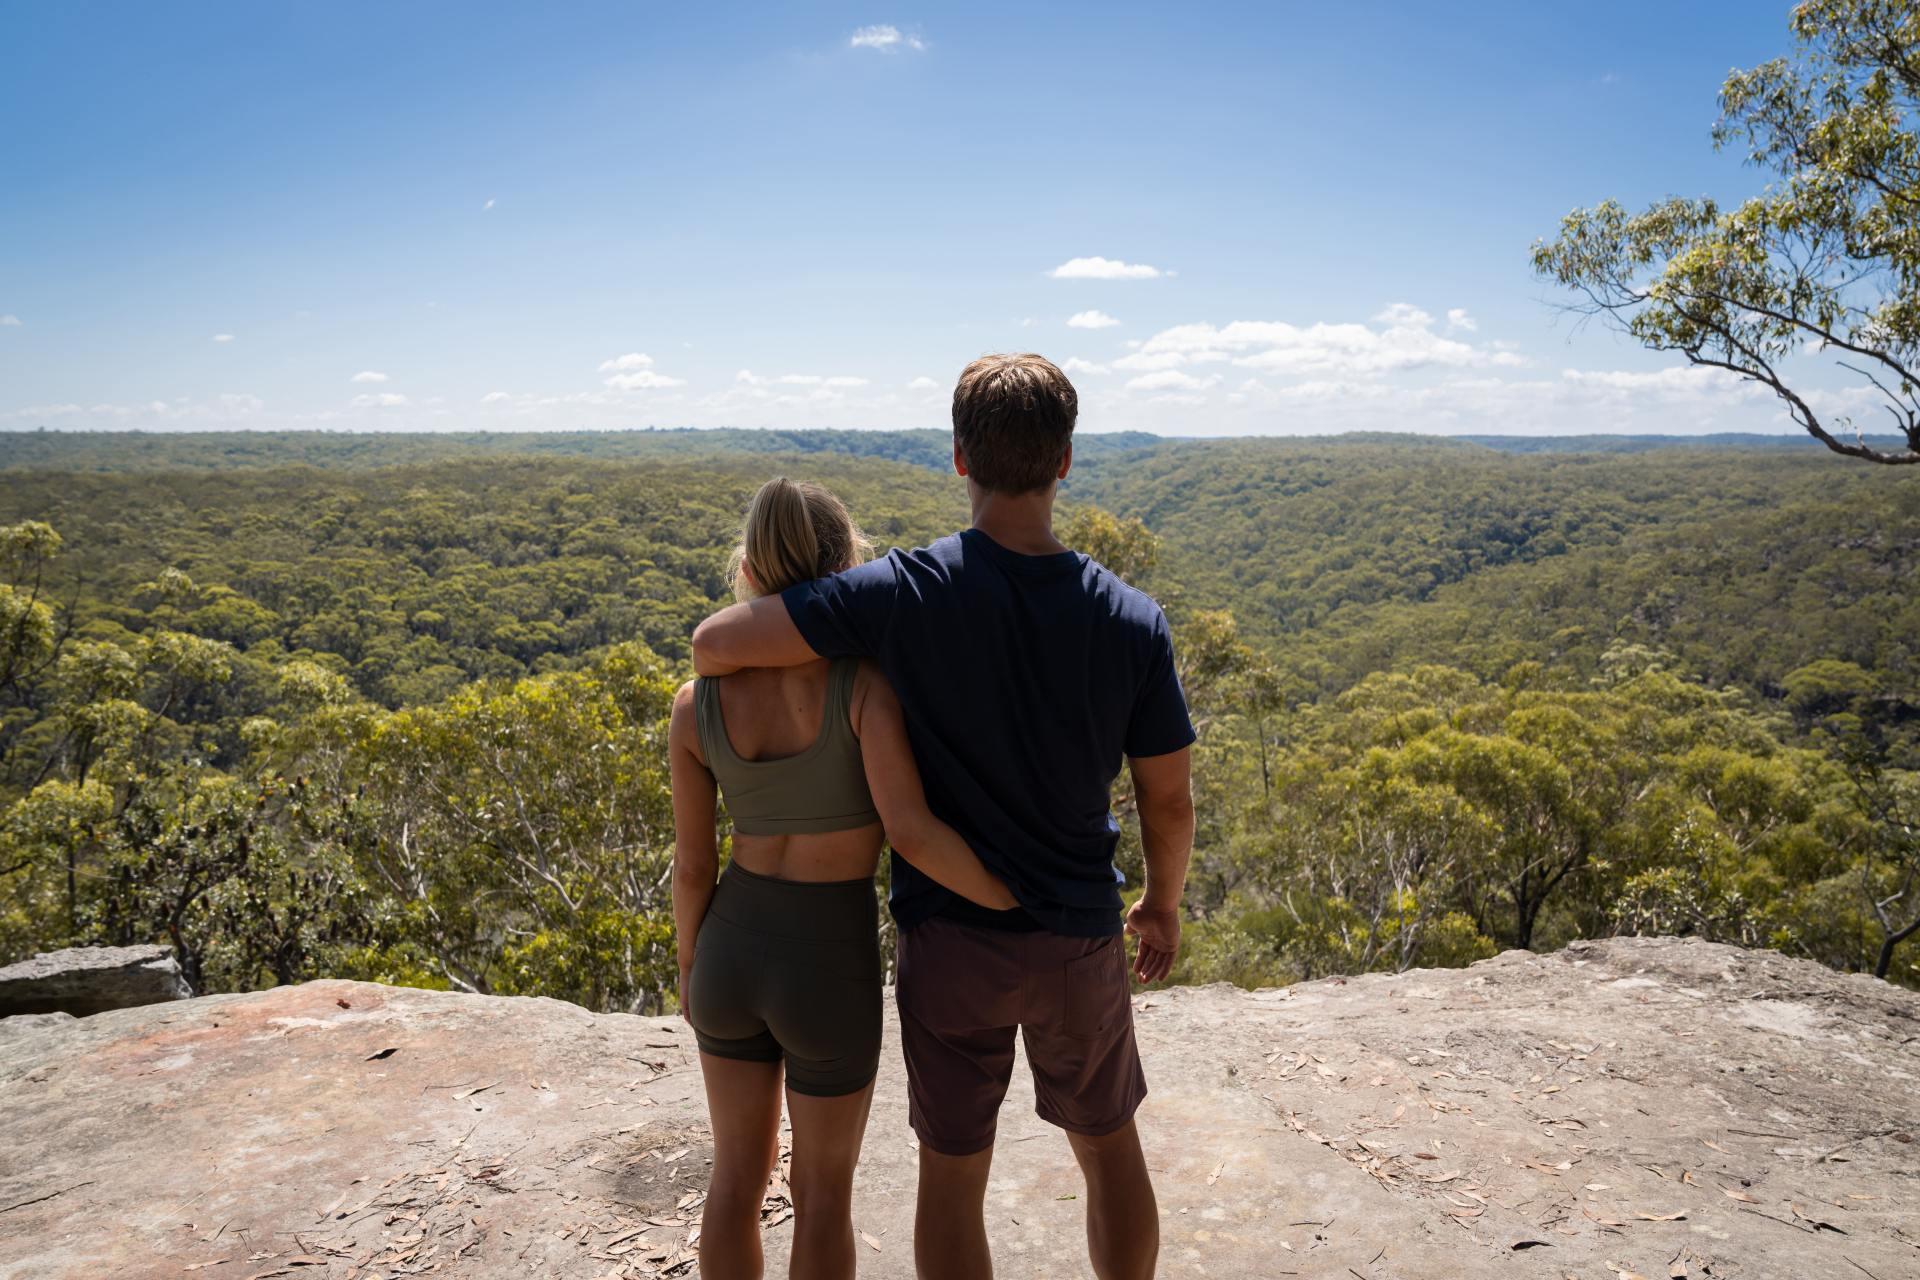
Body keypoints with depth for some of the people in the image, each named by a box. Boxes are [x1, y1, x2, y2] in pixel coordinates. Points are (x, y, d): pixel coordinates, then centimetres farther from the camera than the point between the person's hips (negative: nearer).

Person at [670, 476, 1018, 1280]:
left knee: (739, 1173, 24)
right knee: (823, 1189, 20)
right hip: (829, 969, -3)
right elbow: (911, 834, -31)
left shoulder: (695, 704, -9)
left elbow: (692, 864, -2)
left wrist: (689, 965, 15)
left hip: (733, 947, 3)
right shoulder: (863, 682, -21)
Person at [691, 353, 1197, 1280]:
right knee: (1110, 1148, 23)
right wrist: (1163, 906, 15)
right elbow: (1169, 799, -3)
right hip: (1080, 936, 2)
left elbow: (713, 644, -18)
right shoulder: (1130, 620, -11)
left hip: (950, 939, -1)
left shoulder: (904, 593, -18)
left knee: (952, 1171, 16)